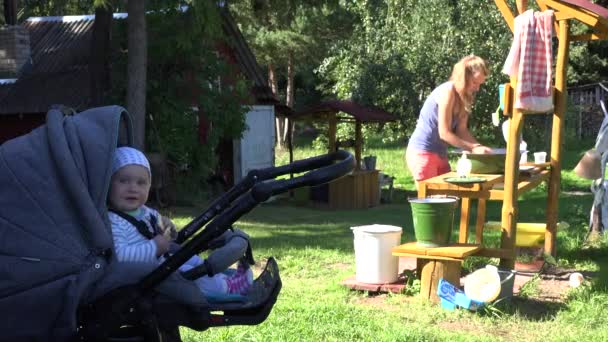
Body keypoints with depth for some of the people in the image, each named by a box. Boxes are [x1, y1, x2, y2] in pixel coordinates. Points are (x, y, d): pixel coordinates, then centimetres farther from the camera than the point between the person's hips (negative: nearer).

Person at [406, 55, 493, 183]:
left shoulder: (463, 96, 7)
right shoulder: (447, 91, -19)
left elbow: (461, 130, 4)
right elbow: (444, 133, -20)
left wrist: (479, 147, -10)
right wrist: (473, 148, -17)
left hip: (440, 154, 9)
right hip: (422, 153, -9)